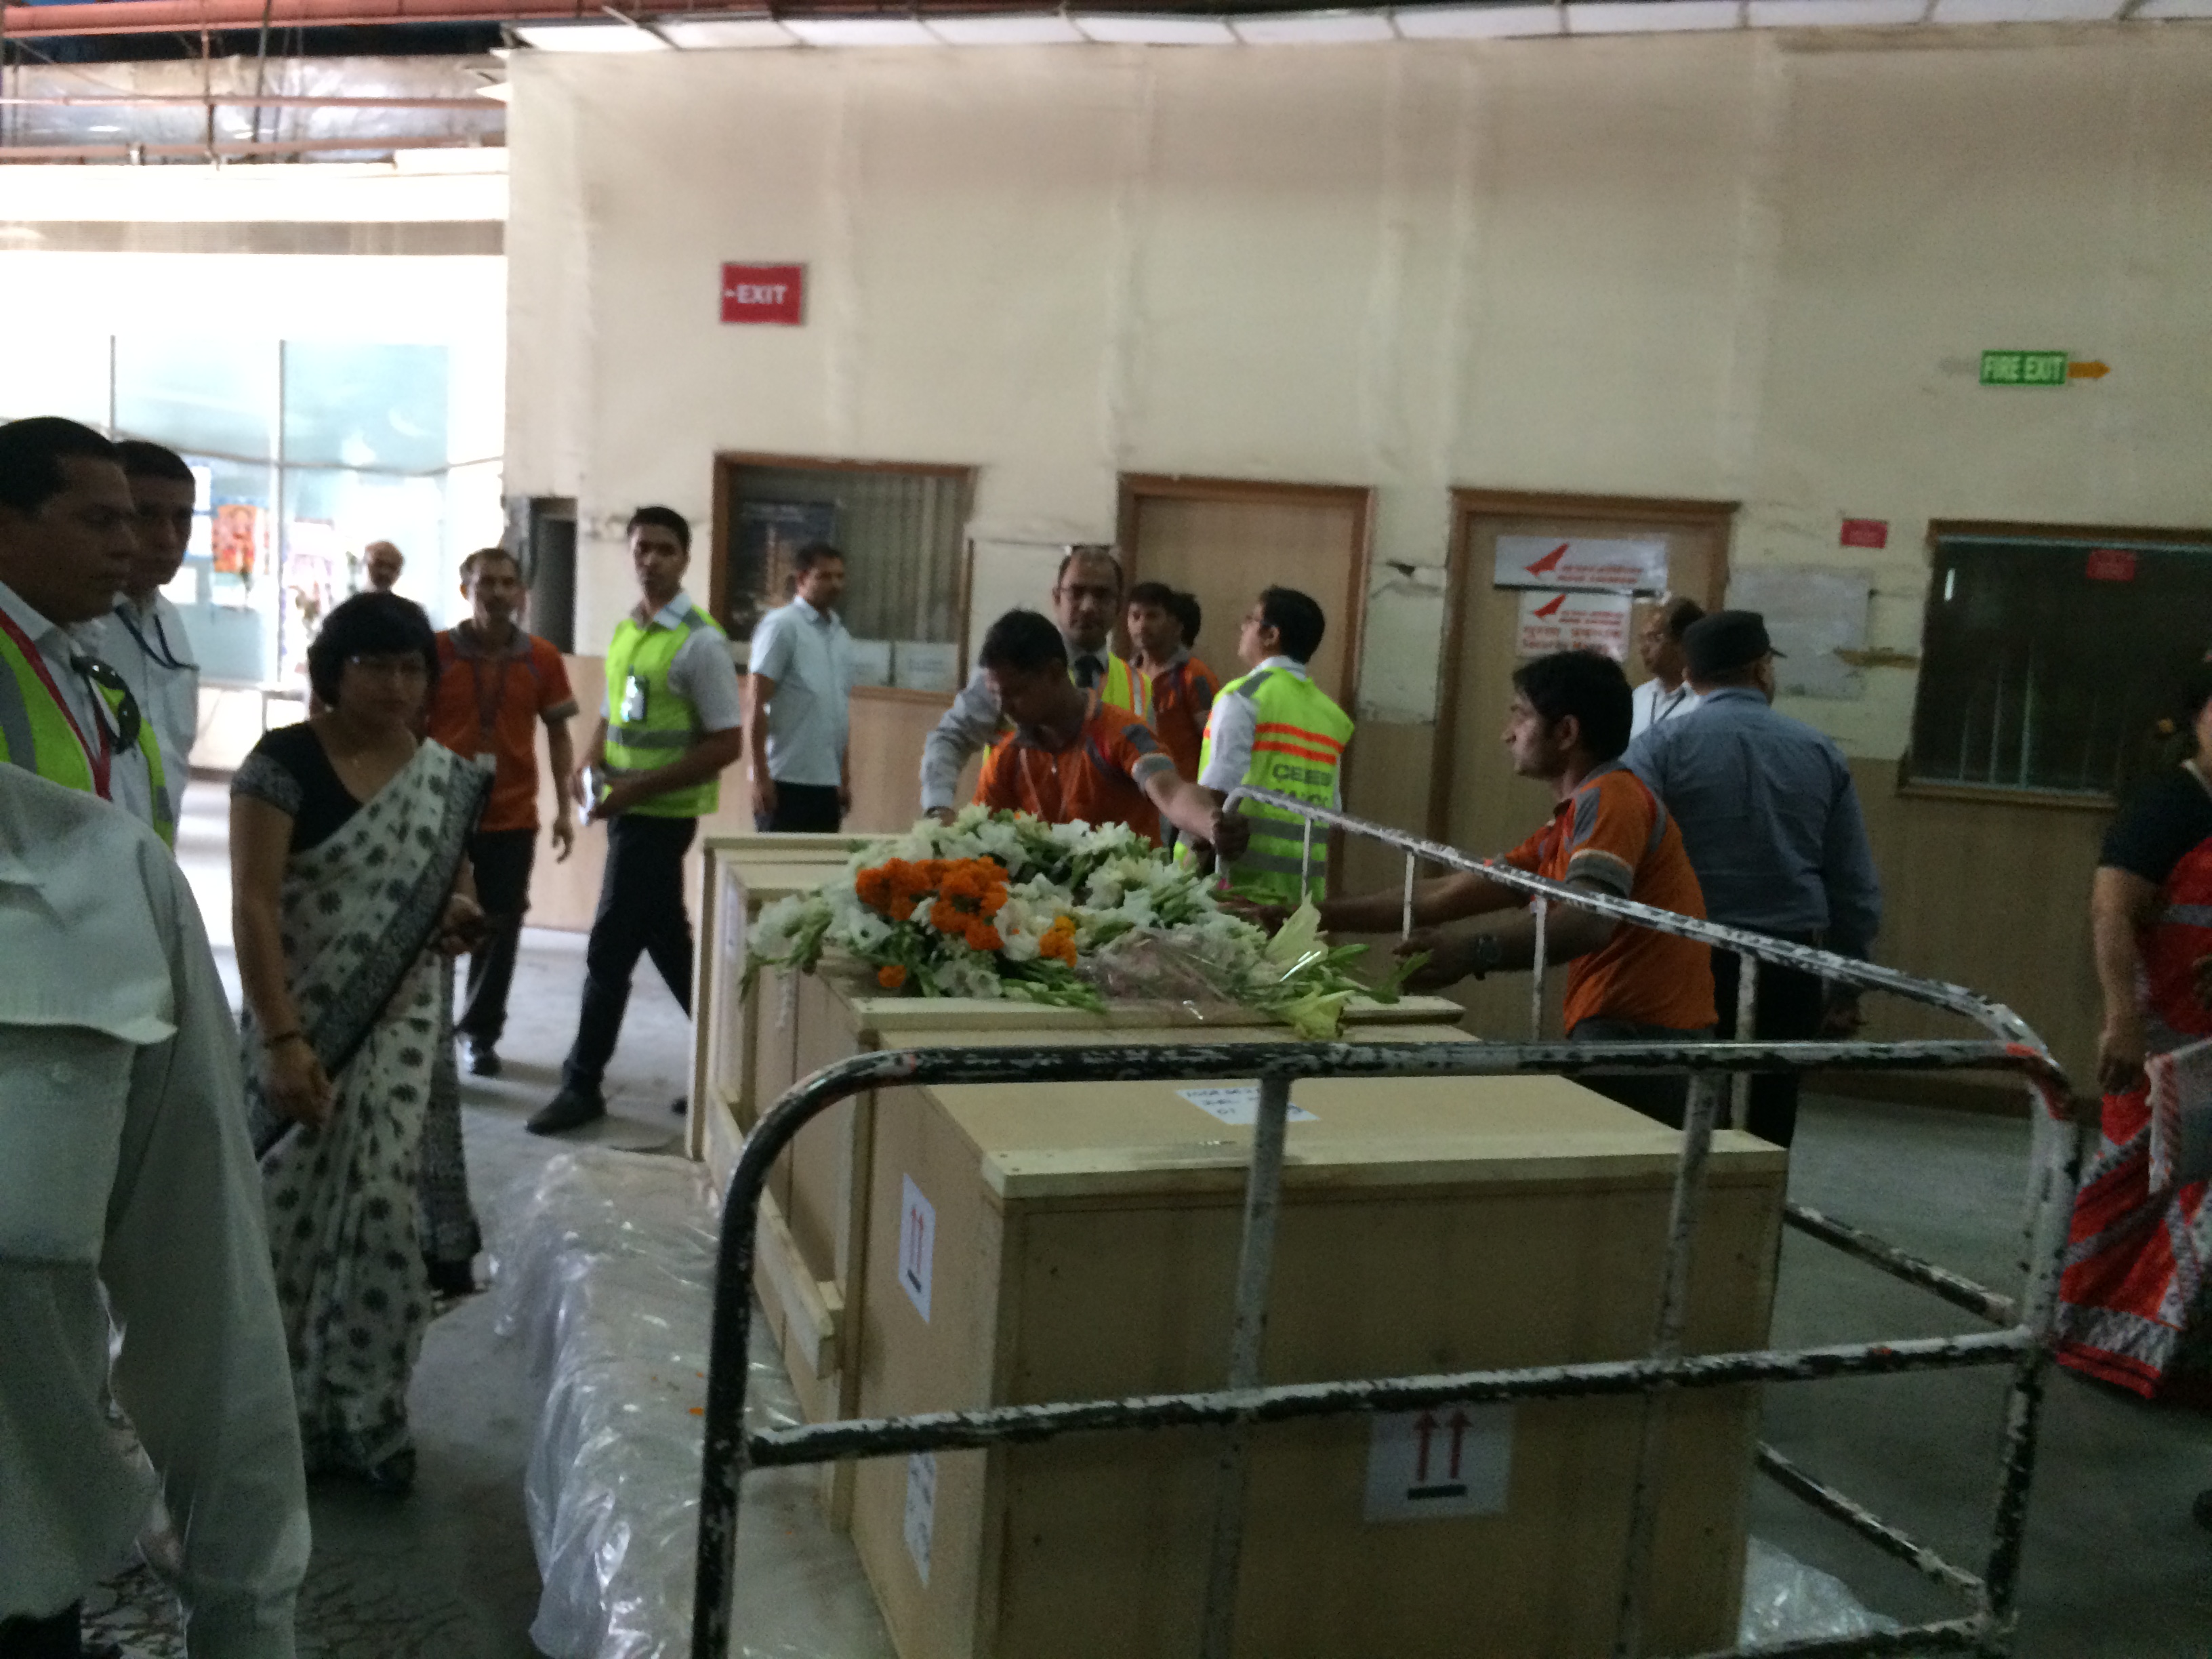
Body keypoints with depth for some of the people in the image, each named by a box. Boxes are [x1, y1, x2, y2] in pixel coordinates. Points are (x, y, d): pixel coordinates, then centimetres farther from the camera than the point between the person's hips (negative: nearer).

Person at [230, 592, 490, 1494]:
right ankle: (286, 1416, 23)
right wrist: (283, 1039, -22)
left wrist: (460, 918, -8)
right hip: (299, 1023, -3)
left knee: (384, 1210, -2)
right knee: (293, 1216, 5)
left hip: (401, 1025, 3)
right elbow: (253, 906, -15)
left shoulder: (451, 776, 5)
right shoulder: (283, 763, -10)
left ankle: (370, 1414, 13)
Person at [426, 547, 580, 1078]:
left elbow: (558, 734, 8)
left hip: (513, 817, 2)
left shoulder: (542, 658, 1)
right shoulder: (434, 652, -4)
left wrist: (564, 808, 4)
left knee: (501, 930, 8)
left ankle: (480, 1031, 24)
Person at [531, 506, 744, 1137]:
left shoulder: (700, 642, -15)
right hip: (628, 810, 8)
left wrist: (636, 787, -20)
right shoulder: (625, 632, 9)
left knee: (610, 949, -3)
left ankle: (582, 1085, 9)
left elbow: (727, 744, -17)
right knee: (668, 943, 15)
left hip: (661, 815, -8)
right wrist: (591, 765, -2)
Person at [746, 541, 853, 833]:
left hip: (827, 783, 6)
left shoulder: (841, 636, 15)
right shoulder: (781, 625, -5)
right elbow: (755, 705, -8)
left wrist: (845, 778, 17)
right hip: (786, 780, -6)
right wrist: (760, 776, -13)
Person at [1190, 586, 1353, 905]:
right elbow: (1331, 809, 15)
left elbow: (1218, 790, -13)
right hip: (1307, 878, 6)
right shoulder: (1331, 713, 13)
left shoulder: (1245, 696, -5)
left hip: (1246, 875, -6)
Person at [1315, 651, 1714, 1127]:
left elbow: (1588, 921, -26)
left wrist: (1472, 953, -40)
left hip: (1638, 1036, -9)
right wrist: (1321, 916, 19)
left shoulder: (1611, 798, -8)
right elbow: (1448, 896, 23)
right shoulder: (1568, 825, 24)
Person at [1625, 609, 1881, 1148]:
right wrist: (1847, 988, 18)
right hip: (1787, 967, 3)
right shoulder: (1821, 753, 7)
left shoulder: (1663, 744, -4)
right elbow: (1856, 887, 10)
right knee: (1768, 1131, 8)